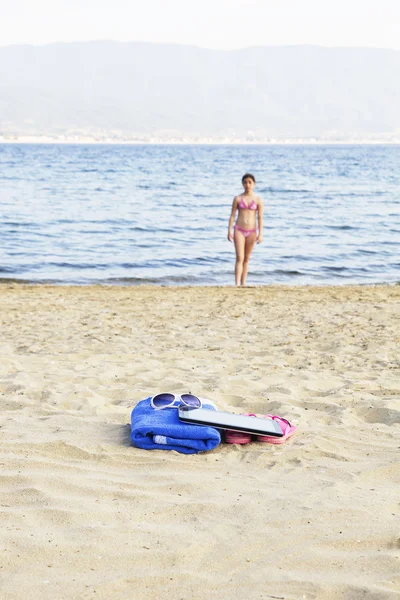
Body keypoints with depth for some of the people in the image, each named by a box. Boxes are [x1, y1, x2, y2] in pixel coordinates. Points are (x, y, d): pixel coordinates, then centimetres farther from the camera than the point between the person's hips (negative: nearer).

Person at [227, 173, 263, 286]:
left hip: (252, 231, 1)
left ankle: (243, 284, 15)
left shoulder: (258, 200, 2)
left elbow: (260, 218, 2)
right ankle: (237, 284, -16)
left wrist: (260, 234, -4)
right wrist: (229, 231, -2)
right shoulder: (237, 199, 2)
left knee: (246, 259, 9)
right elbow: (232, 215, 4)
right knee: (240, 258, -10)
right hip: (239, 230, -1)